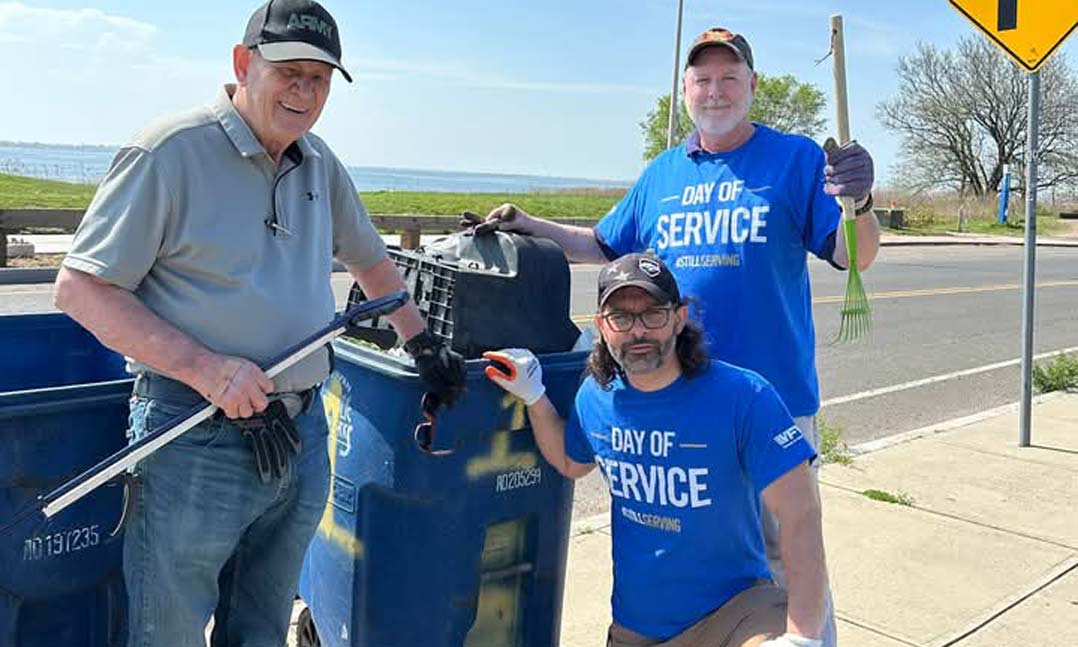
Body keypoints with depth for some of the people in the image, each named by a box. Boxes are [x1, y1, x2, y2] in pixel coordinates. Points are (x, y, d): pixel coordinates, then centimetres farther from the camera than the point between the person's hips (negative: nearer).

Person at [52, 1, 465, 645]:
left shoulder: (321, 165, 10)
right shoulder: (172, 151, -10)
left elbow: (369, 260, 26)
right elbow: (80, 288, -13)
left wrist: (424, 344, 23)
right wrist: (206, 368, -22)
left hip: (303, 436, 6)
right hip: (198, 441, -6)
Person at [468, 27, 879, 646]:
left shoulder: (797, 159, -2)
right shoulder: (662, 174, 10)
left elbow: (855, 257, -8)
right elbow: (603, 246, 19)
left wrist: (857, 201, -28)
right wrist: (531, 227, 8)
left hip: (774, 393, -4)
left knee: (783, 544, 4)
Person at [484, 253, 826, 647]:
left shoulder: (743, 397, -19)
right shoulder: (595, 396, -3)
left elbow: (800, 513, -21)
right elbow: (570, 463, 18)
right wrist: (533, 397, 2)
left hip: (732, 606, -4)